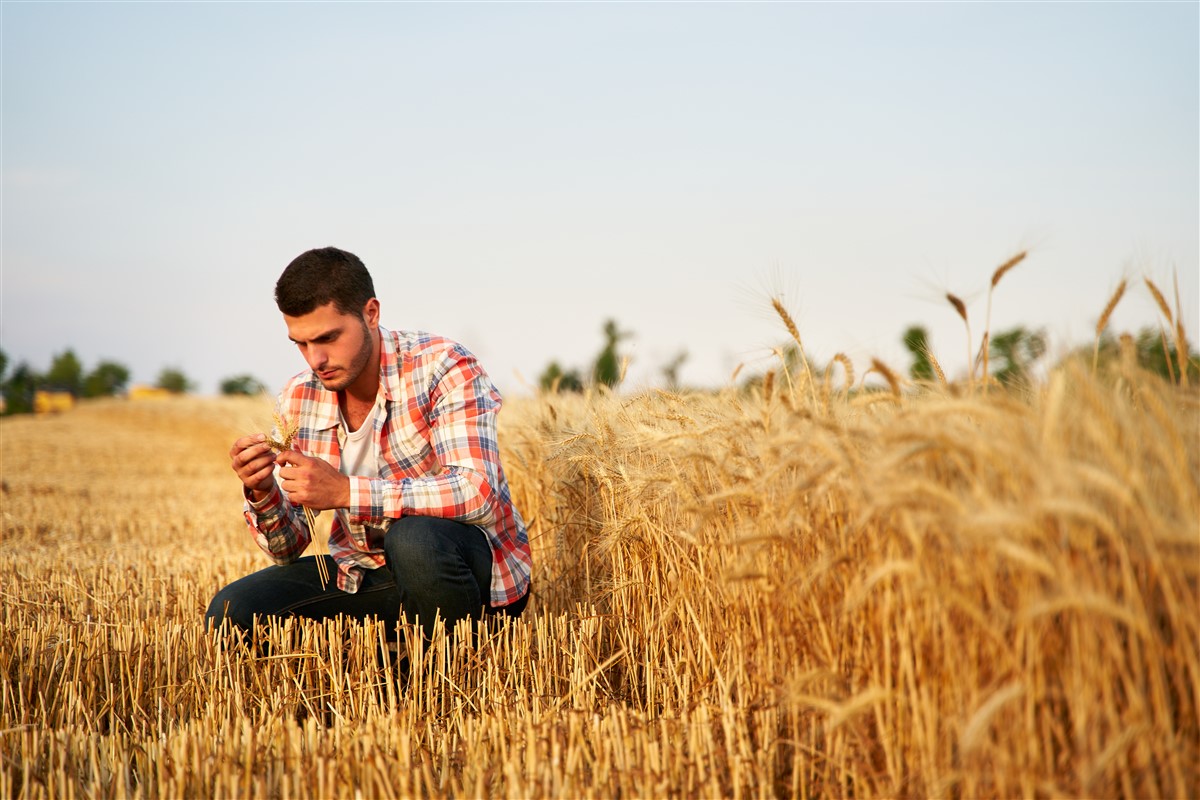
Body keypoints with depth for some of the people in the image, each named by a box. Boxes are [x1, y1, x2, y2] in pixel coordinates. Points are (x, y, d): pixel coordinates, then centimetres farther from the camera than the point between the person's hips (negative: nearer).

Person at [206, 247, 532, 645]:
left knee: (414, 538, -38)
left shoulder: (443, 368, -17)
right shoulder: (298, 399, 0)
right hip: (366, 575, 5)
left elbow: (476, 493, -32)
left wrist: (344, 492, -36)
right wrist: (262, 493, -20)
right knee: (230, 613, -12)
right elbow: (287, 549, 3)